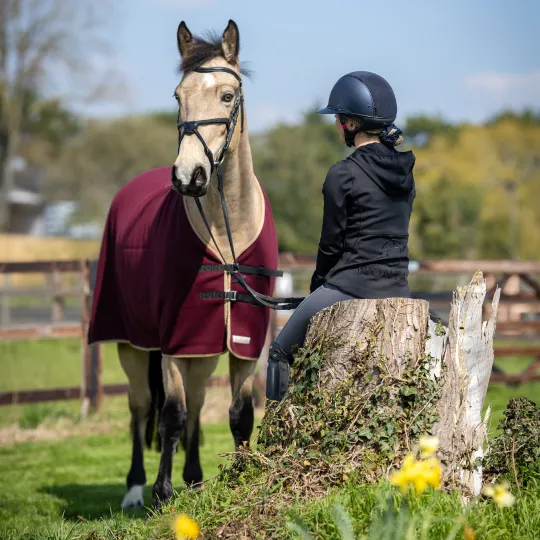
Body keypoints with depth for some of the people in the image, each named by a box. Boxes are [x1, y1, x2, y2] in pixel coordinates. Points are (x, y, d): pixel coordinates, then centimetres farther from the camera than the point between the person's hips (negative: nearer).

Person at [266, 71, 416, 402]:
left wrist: (318, 287, 10)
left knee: (281, 353, 11)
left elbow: (332, 242, -7)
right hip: (397, 289, 7)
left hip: (350, 286, -7)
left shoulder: (344, 175, -12)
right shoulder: (404, 172, 9)